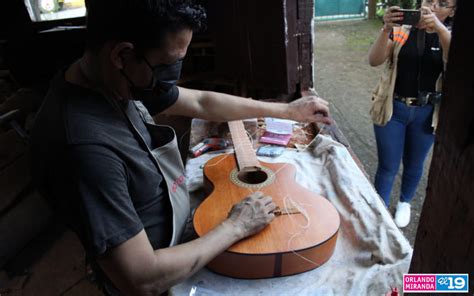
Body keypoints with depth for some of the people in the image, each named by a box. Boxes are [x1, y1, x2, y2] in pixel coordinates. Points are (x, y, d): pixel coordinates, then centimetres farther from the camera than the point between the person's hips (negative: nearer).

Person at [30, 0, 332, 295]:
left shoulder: (117, 80, -10)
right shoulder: (85, 148, -37)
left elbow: (202, 103, 0)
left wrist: (289, 110, 6)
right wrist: (235, 227, -22)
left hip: (181, 226, 7)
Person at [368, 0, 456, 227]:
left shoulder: (450, 36, 0)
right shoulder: (401, 31, -3)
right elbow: (374, 60, -17)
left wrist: (439, 28, -35)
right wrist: (386, 29, -32)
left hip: (426, 113, 2)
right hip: (393, 108, -1)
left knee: (414, 165, 18)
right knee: (388, 166, 5)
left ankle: (405, 203, 44)